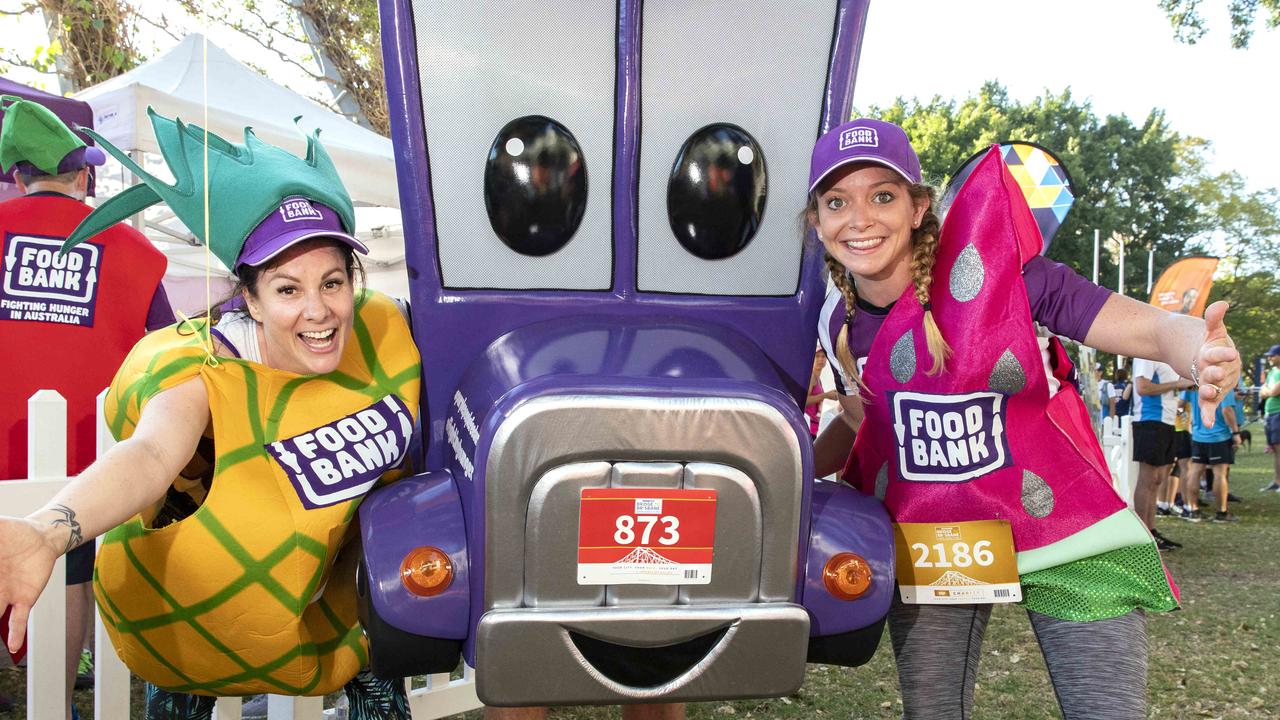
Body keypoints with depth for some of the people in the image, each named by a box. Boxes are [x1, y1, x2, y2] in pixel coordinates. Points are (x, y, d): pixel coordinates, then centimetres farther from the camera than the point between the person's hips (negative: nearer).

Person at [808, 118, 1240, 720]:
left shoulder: (990, 264, -21)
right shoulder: (840, 326, -6)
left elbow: (1146, 328, -26)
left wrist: (1201, 353, -47)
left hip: (1064, 534, -3)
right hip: (927, 544, 4)